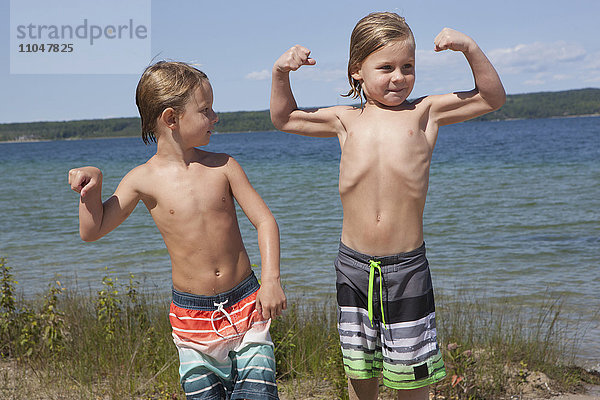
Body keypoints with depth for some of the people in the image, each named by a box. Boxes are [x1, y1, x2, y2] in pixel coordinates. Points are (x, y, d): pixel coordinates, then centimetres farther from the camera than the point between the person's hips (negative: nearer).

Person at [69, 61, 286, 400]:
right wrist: (92, 188, -13)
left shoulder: (223, 167, -1)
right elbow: (93, 231, 3)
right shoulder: (144, 179, -4)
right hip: (191, 316, 0)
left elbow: (265, 221, -2)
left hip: (245, 305, 1)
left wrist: (271, 279, -13)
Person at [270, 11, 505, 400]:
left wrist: (470, 48, -6)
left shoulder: (424, 113, 2)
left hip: (407, 266, -2)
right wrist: (281, 73, 7)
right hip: (353, 266, 2)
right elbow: (284, 118, 21)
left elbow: (492, 98, 7)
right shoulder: (346, 120, 7)